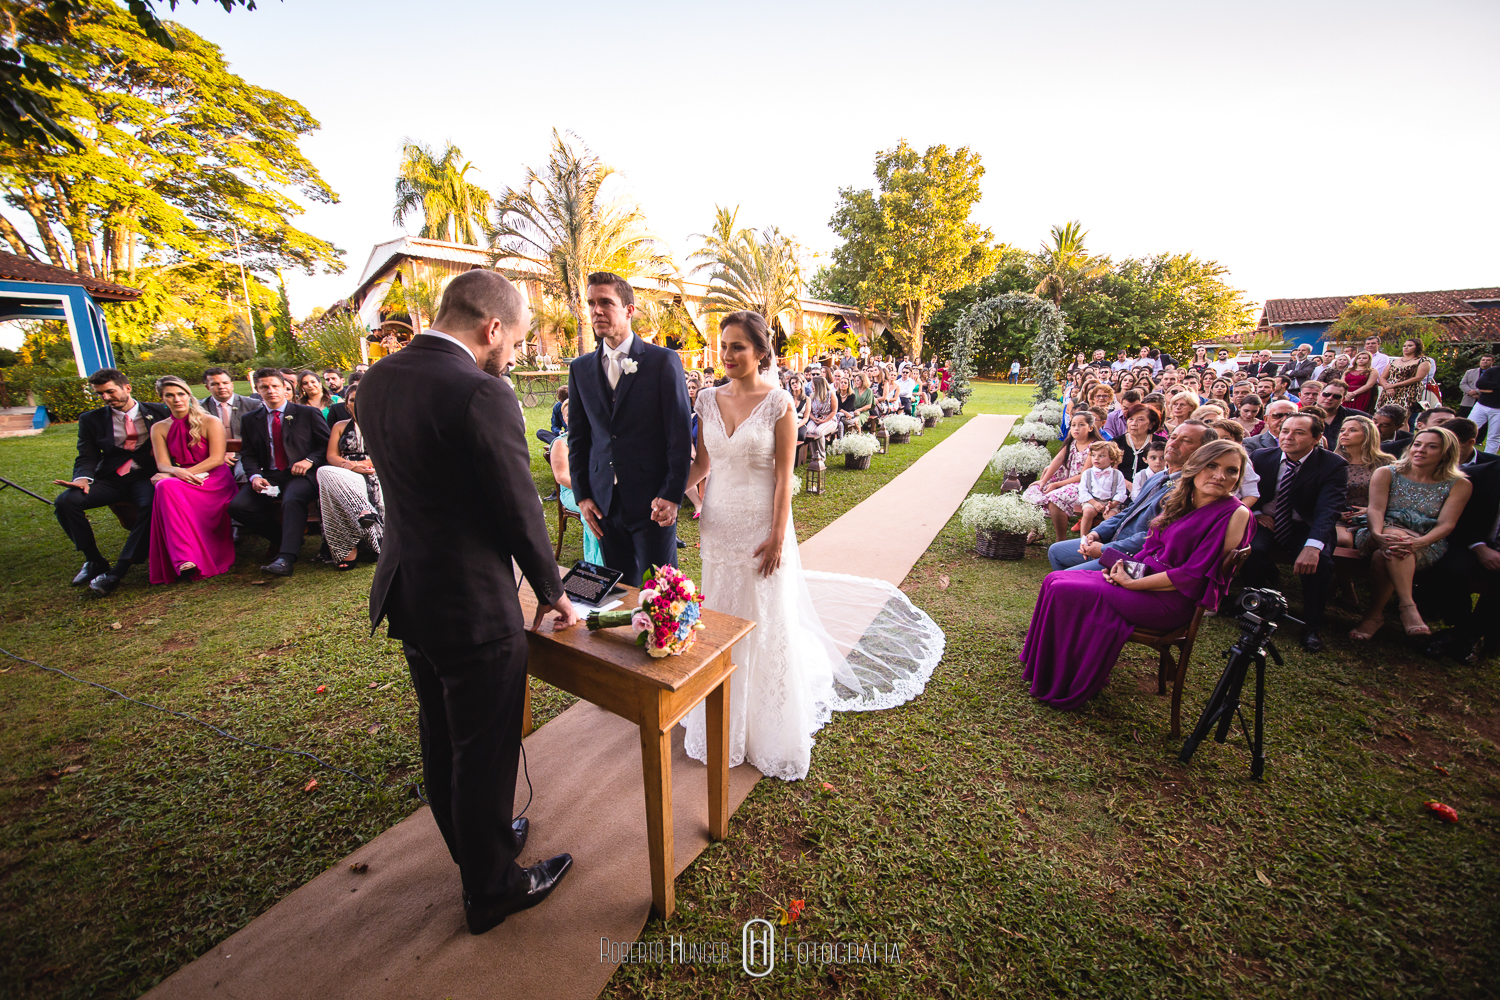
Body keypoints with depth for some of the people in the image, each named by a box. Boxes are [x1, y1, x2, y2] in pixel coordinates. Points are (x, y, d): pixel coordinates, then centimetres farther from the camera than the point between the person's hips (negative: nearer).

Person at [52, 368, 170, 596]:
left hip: (146, 476, -3)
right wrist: (83, 478, -16)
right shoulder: (91, 419, 13)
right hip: (110, 479, 4)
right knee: (65, 501, -22)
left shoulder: (158, 411, 8)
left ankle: (117, 571, -28)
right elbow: (87, 457, 8)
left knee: (151, 504, -35)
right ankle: (94, 561, -3)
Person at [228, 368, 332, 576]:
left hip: (301, 474, -4)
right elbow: (248, 455, 15)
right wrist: (254, 476, -6)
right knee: (237, 506, -18)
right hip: (269, 475, 5)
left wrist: (310, 460, -13)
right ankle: (282, 539, 1)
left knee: (292, 500, -36)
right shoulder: (252, 421, 19)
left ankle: (285, 558, -41)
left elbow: (327, 445, 5)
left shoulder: (308, 413, 10)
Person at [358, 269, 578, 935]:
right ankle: (491, 888, 35)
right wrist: (552, 592, -4)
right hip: (472, 603, -9)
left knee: (441, 736, 25)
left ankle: (471, 844, 50)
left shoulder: (377, 379, 4)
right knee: (484, 750, 12)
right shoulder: (482, 393, -24)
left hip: (406, 590, 9)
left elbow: (409, 486, 11)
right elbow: (520, 510, -18)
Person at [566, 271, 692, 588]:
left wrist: (672, 496, -12)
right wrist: (582, 496, 6)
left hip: (652, 502, -4)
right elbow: (577, 438, 13)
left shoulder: (664, 361, -3)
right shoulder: (580, 369, 10)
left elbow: (680, 435, -6)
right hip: (604, 504, 4)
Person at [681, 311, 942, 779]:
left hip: (761, 526, -4)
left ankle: (769, 728, 32)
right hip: (719, 525, 5)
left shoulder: (778, 402, -11)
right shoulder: (708, 399, 3)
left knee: (766, 622, 8)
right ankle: (727, 720, 39)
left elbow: (784, 477, -12)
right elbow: (702, 462, 8)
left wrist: (778, 537, -14)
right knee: (721, 617, 15)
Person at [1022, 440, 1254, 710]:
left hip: (1169, 601, -8)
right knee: (1054, 580, -4)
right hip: (1144, 578, 8)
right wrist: (1126, 567, -4)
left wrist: (1133, 583, -16)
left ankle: (1061, 688, -3)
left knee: (1064, 592, -19)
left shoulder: (1234, 514, -15)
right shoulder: (1179, 501, 8)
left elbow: (1192, 575, -19)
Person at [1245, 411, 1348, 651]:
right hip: (1267, 522, 1)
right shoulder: (1262, 457, -1)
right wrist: (1255, 513, -11)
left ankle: (1312, 625, -9)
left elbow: (1328, 509, -24)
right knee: (1251, 549, -31)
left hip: (1305, 527, -1)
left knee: (1320, 560, -31)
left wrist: (1313, 545, -41)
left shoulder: (1334, 465, -10)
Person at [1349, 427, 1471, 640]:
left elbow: (1446, 524, -5)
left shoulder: (1459, 485, 7)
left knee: (1383, 556, -36)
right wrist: (1378, 535, -29)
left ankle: (1375, 614, -29)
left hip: (1427, 545, 0)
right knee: (1393, 548, -38)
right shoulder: (1386, 474, 7)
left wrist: (1418, 543, -27)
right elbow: (1375, 509, -7)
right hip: (1384, 535, 1)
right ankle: (1408, 606, -38)